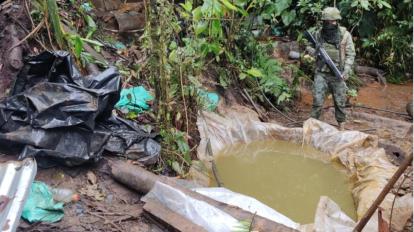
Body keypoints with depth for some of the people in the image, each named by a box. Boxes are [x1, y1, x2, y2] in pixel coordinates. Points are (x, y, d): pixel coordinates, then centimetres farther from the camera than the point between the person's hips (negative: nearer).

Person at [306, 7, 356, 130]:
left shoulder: (345, 34, -3)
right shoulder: (318, 34, 2)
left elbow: (350, 54, -3)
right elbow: (312, 50, 14)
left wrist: (347, 70, -14)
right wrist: (311, 50, -10)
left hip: (338, 74, 0)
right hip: (321, 73, 1)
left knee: (340, 102, 8)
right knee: (317, 101, -5)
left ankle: (341, 128, 23)